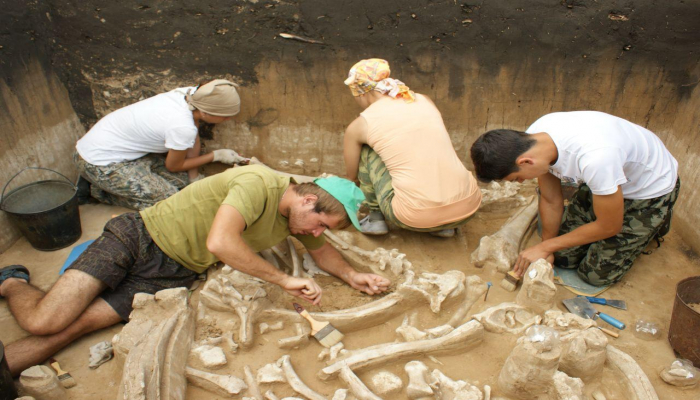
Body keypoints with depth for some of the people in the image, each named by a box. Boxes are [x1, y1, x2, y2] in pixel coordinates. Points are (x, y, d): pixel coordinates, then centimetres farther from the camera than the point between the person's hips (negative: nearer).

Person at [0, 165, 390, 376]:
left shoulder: (298, 215, 0)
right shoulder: (259, 184, -26)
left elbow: (321, 249, 18)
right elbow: (219, 242, -38)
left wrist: (352, 275, -1)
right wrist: (284, 279, -29)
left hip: (174, 273, 6)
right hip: (141, 237, -6)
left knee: (75, 325, -9)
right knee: (44, 321, -10)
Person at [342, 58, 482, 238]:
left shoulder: (357, 126, 3)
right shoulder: (425, 101, 13)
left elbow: (352, 176, 20)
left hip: (417, 220, -3)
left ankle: (376, 218, 18)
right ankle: (444, 226, 22)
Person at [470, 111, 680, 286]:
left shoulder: (593, 158, -43)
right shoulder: (532, 138, -22)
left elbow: (609, 227, -25)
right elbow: (551, 201, -7)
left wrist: (545, 247, -17)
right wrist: (546, 253, -4)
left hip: (651, 189, -5)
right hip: (603, 179, 6)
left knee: (596, 274, -4)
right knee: (563, 257, 2)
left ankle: (651, 225, 19)